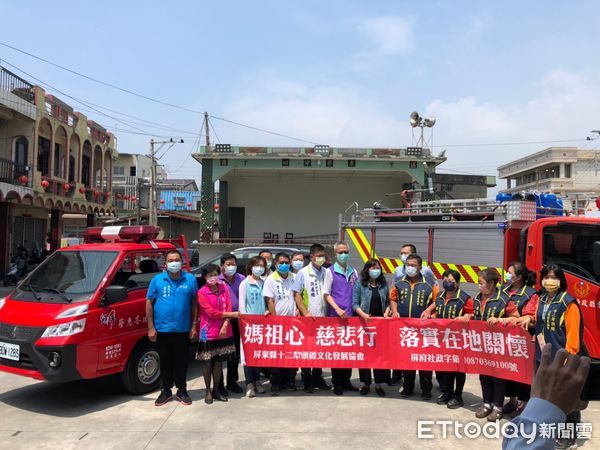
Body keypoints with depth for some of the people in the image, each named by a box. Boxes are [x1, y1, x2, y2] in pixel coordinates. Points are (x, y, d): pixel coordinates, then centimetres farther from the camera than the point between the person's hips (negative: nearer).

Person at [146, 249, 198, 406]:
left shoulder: (190, 279, 1)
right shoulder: (157, 280, 0)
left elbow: (194, 304, 4)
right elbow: (149, 303, 2)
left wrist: (194, 326, 1)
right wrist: (151, 328, -3)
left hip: (183, 330, 0)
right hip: (162, 330, 0)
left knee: (181, 362, 9)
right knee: (165, 362, 11)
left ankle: (181, 391, 23)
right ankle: (165, 391, 25)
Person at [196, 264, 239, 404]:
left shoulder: (224, 288, 5)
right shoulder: (202, 292, -9)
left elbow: (228, 307, 1)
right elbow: (211, 312, -13)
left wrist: (225, 325, -11)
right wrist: (231, 314, -10)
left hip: (223, 331, 4)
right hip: (208, 332, -4)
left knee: (218, 361, 11)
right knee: (207, 362, 5)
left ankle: (216, 390, 23)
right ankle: (208, 391, 18)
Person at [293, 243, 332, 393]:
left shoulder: (326, 273, 5)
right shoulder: (303, 273, -4)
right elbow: (297, 296, -5)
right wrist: (306, 313, -14)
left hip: (323, 318, 4)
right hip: (308, 318, -3)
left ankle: (318, 378, 24)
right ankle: (307, 381, 14)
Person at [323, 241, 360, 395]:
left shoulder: (353, 272, 11)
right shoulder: (330, 271, -1)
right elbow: (326, 294, -4)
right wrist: (338, 309, -15)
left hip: (350, 315, 4)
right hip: (335, 316, -4)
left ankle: (346, 380, 20)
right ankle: (337, 383, 11)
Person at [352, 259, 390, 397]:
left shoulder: (384, 285, 12)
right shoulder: (360, 284, 1)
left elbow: (388, 302, 15)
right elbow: (354, 303, -3)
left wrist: (386, 312, -4)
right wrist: (363, 315, -18)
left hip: (381, 322, 2)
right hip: (364, 322, -2)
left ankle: (378, 384, 9)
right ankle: (365, 383, 12)